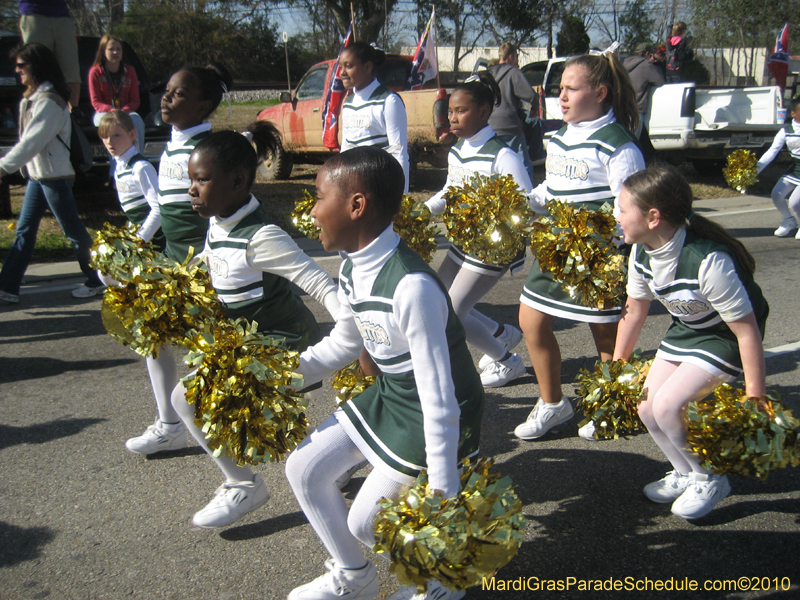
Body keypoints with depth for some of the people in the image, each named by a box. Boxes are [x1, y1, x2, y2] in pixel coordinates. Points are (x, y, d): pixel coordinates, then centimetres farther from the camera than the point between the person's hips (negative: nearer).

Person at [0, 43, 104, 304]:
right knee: (24, 230, 8)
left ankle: (96, 281, 14)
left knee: (73, 231, 1)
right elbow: (27, 140, 15)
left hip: (55, 176, -10)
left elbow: (32, 142, -23)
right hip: (37, 175, 10)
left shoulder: (49, 101, -18)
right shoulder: (32, 98, 13)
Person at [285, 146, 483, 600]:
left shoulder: (412, 287, -33)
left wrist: (443, 492, -26)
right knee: (304, 469, 11)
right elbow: (343, 344, 15)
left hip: (431, 417, -9)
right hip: (388, 397, 9)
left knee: (364, 523, 0)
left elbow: (438, 395, -30)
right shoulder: (352, 269, -3)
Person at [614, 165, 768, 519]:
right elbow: (634, 309, 3)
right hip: (685, 330, 8)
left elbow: (747, 330, -30)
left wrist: (756, 399, -24)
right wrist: (616, 365, 11)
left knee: (668, 405, -20)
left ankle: (710, 481, 6)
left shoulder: (707, 261, -36)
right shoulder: (642, 251, -13)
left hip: (724, 338, -7)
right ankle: (686, 473, 27)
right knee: (647, 407, 1)